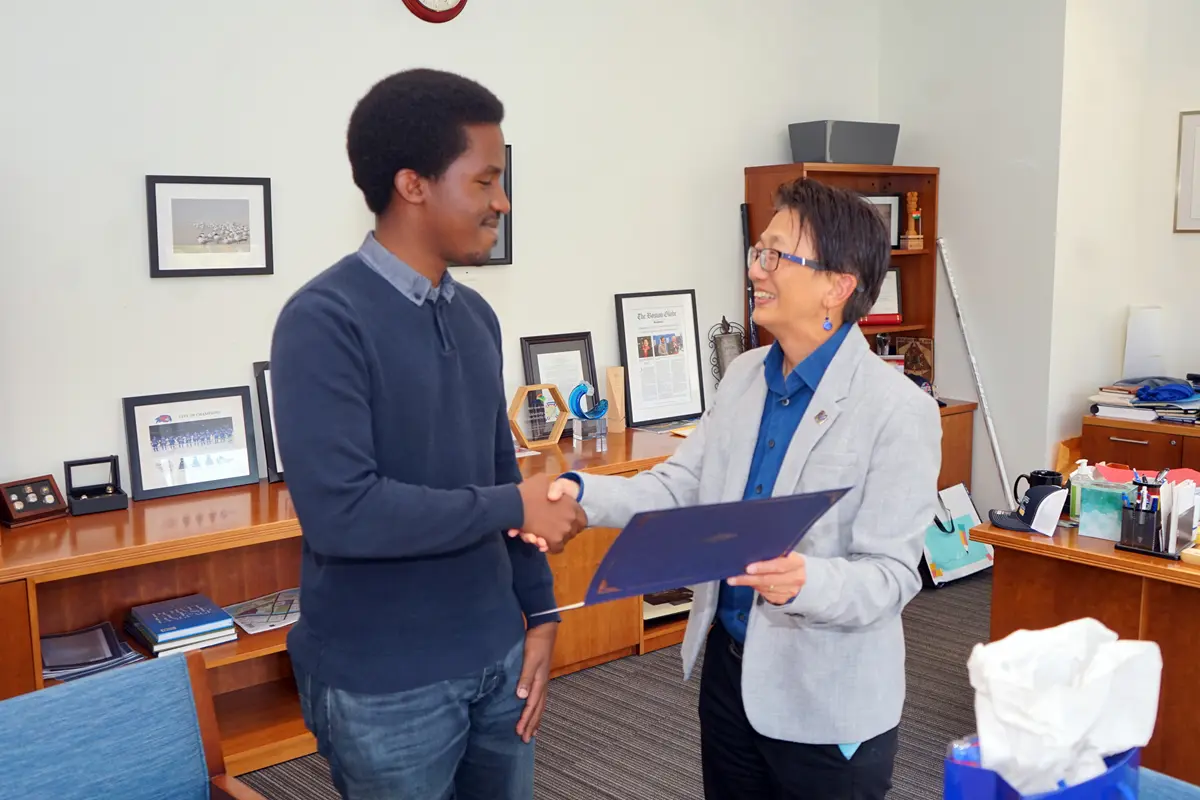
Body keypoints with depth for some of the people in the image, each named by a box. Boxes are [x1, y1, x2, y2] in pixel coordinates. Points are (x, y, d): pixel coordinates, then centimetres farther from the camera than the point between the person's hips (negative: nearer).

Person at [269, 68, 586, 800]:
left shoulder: (476, 316, 6)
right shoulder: (325, 320, -17)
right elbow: (340, 510, -25)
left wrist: (539, 612, 9)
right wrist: (514, 508, -17)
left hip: (497, 656, 7)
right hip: (386, 686, -6)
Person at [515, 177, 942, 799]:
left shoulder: (898, 410, -18)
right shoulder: (744, 376, 4)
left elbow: (891, 573, -20)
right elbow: (681, 487, 0)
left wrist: (807, 581, -40)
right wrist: (583, 495, -15)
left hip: (827, 700, -6)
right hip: (729, 663, 6)